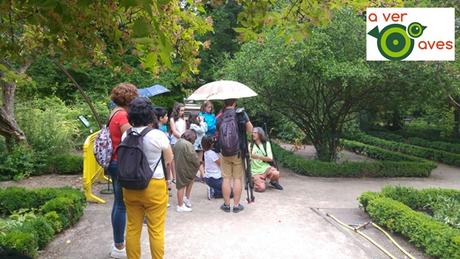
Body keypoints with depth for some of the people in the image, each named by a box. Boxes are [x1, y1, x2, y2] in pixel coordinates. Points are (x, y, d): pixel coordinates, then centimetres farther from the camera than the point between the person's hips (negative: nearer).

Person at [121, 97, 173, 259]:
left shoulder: (126, 135, -2)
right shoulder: (158, 135, -14)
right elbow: (169, 159, -2)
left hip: (130, 187, 5)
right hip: (154, 187, -4)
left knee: (133, 228, 16)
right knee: (156, 230, 8)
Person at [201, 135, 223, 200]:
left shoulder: (206, 153, 5)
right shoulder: (212, 153, -21)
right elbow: (221, 164, -13)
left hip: (207, 178, 9)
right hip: (214, 179, -9)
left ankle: (212, 190, 8)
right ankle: (213, 192, -6)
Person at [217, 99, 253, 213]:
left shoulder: (220, 118, 0)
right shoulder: (241, 114, -9)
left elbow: (217, 134, 8)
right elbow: (250, 130, -7)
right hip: (238, 151, -2)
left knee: (226, 179, 9)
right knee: (237, 179, 6)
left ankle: (226, 205, 16)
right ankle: (236, 205, 12)